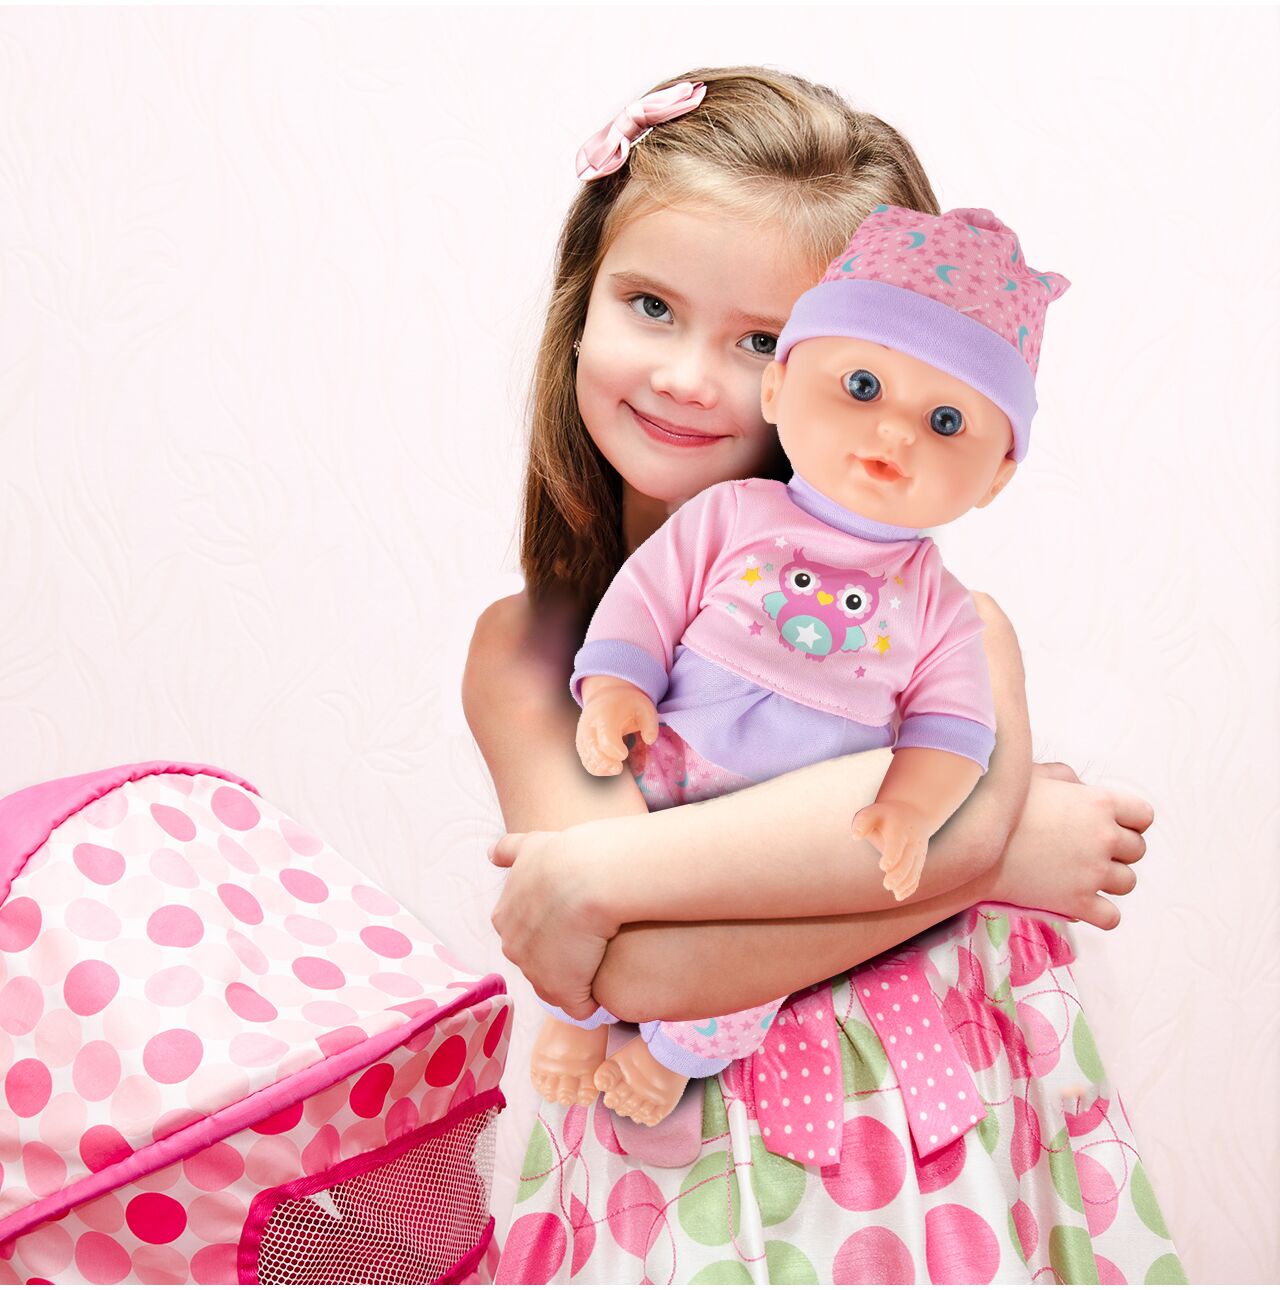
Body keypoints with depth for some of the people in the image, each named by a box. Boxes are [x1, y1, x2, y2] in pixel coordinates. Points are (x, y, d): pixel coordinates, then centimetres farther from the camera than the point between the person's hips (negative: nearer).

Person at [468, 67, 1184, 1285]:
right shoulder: (525, 648, -9)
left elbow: (961, 795, -28)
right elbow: (642, 971, -20)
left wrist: (607, 867, -27)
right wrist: (993, 853, -21)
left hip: (940, 1161, 0)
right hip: (679, 1178, 0)